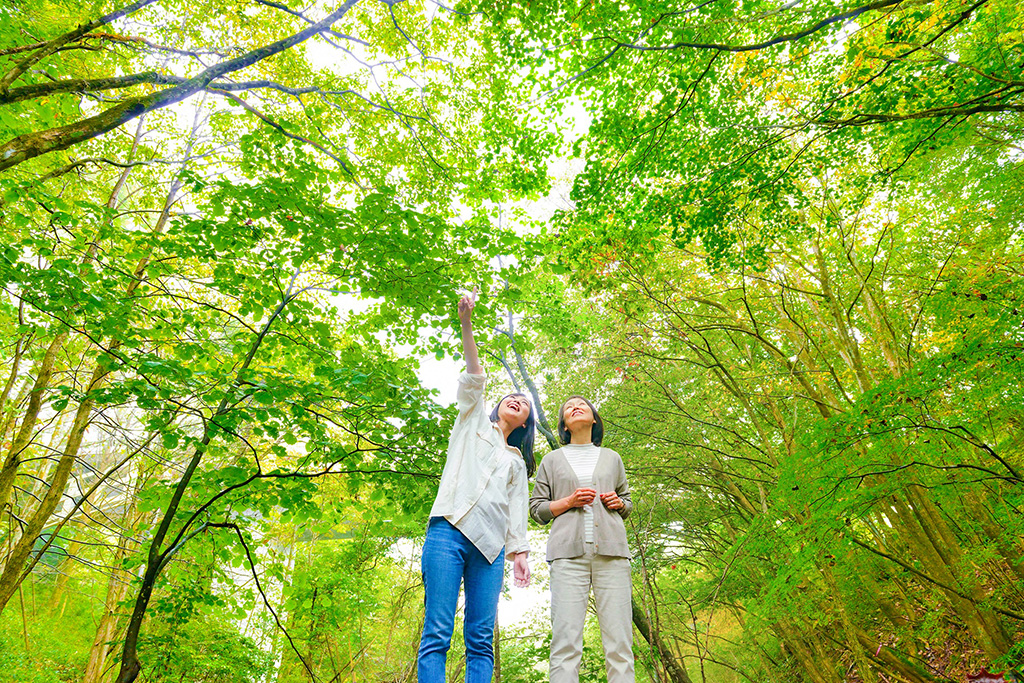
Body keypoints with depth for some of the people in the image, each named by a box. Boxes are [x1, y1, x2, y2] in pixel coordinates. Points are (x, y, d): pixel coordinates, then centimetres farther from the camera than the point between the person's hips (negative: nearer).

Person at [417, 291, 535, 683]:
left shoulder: (517, 462, 29)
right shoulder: (474, 423, 22)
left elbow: (517, 511, 20)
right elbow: (474, 378, 8)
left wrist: (520, 552, 4)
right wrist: (466, 324, -4)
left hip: (490, 546, 3)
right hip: (449, 531, -3)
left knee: (481, 640, -5)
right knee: (437, 633, -11)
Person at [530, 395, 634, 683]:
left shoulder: (611, 458, 24)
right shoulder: (552, 459, 19)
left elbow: (627, 502, 29)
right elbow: (536, 508, 14)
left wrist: (619, 503, 6)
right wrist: (569, 502, -3)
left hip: (611, 551, 2)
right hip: (568, 551, -1)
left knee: (619, 642, -7)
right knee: (565, 641, -11)